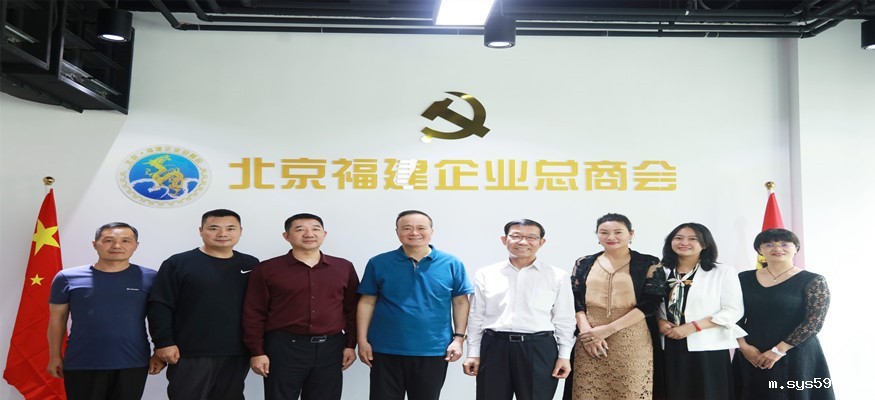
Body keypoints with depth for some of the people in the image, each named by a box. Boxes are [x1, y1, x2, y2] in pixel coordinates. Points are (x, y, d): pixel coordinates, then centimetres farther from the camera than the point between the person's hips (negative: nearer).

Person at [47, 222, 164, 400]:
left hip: (132, 364, 0)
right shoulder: (68, 278, 0)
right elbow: (57, 319, 6)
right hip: (81, 365, 0)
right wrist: (55, 356, 5)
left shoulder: (150, 278, -2)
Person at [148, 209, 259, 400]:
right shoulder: (178, 263, -2)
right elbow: (160, 306, -5)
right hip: (190, 354, -3)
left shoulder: (251, 265, 8)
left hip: (237, 354, 4)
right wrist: (163, 342, -12)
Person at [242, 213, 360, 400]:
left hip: (330, 348, 3)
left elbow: (352, 310, 10)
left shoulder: (344, 268, 7)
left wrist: (350, 345, 7)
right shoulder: (267, 269, -1)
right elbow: (254, 314, -1)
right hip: (284, 347, -2)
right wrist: (257, 352, -5)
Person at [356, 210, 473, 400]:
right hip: (386, 350, 0)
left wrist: (458, 338, -3)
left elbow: (461, 302, 3)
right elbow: (367, 302, 2)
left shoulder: (451, 264, -1)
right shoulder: (379, 263, -1)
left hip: (433, 351, 0)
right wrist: (362, 340, -3)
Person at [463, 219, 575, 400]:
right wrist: (473, 353, 5)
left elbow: (564, 319, 4)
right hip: (494, 347, 1)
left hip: (539, 349, -1)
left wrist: (564, 356, 1)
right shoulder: (485, 274, 5)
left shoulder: (557, 276, 2)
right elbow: (476, 317, 8)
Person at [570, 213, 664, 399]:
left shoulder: (649, 264, 1)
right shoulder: (584, 264, 9)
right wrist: (587, 331, -13)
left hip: (632, 341, -2)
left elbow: (649, 303, -7)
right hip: (590, 339, 2)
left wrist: (608, 329, -14)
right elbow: (575, 301, 5)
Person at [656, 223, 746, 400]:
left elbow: (733, 311, -8)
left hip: (708, 349, -3)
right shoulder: (662, 272, 9)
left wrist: (692, 327, -15)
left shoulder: (723, 273, -2)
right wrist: (659, 321, -8)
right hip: (669, 348, 3)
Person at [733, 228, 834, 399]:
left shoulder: (813, 281, -5)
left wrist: (779, 350, -16)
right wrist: (743, 346, -9)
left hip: (796, 356, -3)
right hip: (751, 356, 3)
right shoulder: (745, 279, 4)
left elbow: (814, 321, -12)